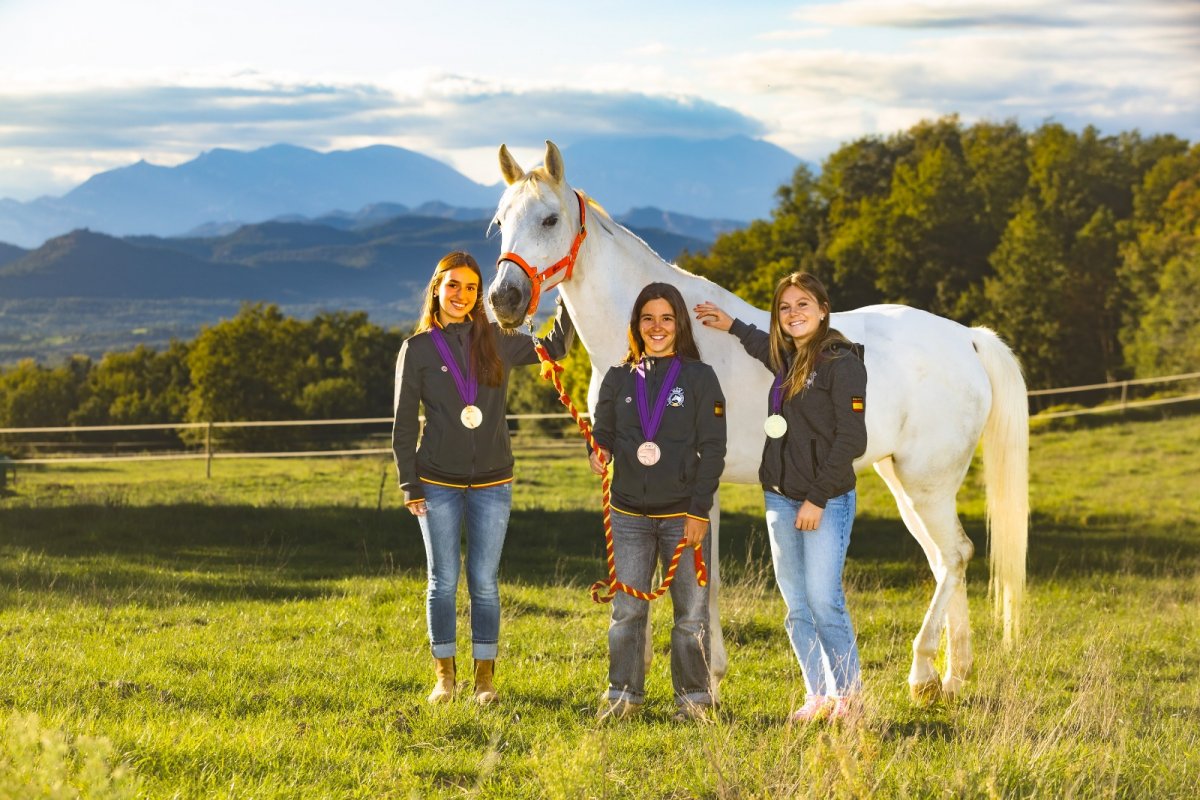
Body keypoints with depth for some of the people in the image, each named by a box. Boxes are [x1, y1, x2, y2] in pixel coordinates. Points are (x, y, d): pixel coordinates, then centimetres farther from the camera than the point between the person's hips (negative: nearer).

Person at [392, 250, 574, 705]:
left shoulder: (497, 341, 4)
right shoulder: (418, 349, -1)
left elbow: (555, 348, 19)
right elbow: (404, 425, 0)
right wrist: (410, 486, -4)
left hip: (492, 483, 1)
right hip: (438, 484, -1)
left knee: (484, 582, 5)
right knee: (444, 581, 5)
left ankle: (485, 676, 13)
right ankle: (444, 675, 14)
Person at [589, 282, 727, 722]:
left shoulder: (700, 377, -1)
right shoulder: (618, 379, 8)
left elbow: (713, 450, -4)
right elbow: (603, 431, 12)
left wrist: (699, 511, -10)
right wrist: (599, 451, -14)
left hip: (683, 514, -2)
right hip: (630, 514, 2)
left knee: (691, 613, 3)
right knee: (626, 610, 3)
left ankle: (693, 696, 14)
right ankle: (623, 693, 14)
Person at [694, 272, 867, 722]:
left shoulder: (842, 362, -11)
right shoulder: (787, 361, 12)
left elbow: (851, 439, -15)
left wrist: (817, 498, -16)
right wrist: (732, 327, 37)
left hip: (826, 501, -8)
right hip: (780, 499, 8)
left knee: (824, 600, -11)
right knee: (796, 606, 8)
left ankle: (849, 693, 2)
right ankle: (818, 695, 15)